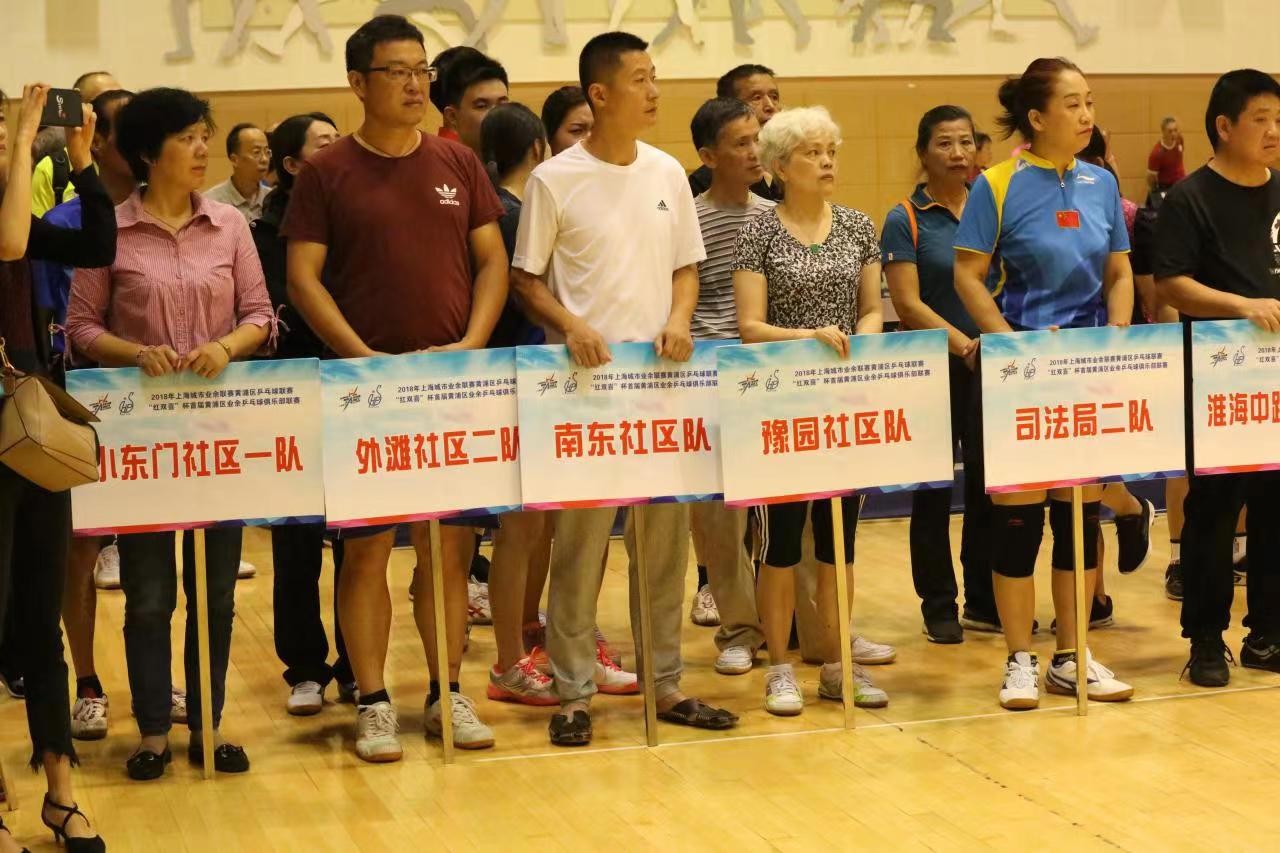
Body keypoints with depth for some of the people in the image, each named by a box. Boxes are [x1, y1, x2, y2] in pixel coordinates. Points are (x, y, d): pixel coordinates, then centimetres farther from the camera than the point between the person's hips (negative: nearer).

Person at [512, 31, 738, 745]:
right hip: (584, 381, -4)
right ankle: (574, 693, 7)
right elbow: (526, 279, -1)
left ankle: (666, 683, 18)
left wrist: (679, 320, -4)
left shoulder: (668, 173, 8)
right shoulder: (555, 180, -5)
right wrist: (572, 326, -17)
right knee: (580, 539, -3)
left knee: (666, 536, 7)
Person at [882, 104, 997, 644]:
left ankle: (985, 602, 19)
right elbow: (908, 303, -11)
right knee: (934, 488, 5)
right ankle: (939, 606, 15)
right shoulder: (905, 220, -3)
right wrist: (961, 342, -23)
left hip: (992, 365, 3)